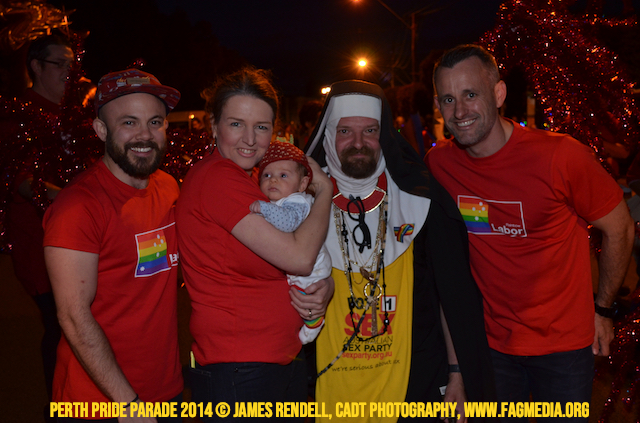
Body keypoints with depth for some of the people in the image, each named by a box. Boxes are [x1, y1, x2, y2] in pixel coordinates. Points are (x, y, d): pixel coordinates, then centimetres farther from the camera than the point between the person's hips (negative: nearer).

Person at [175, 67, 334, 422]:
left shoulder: (256, 178, 11)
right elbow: (299, 256, -22)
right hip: (237, 373, -9)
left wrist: (324, 288, -6)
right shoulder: (216, 178, -17)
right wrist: (324, 189, -8)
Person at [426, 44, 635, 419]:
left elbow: (619, 230, -5)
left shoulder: (560, 156, -19)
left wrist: (602, 309, 3)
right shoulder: (438, 164, -9)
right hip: (491, 342, 3)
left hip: (564, 342, -2)